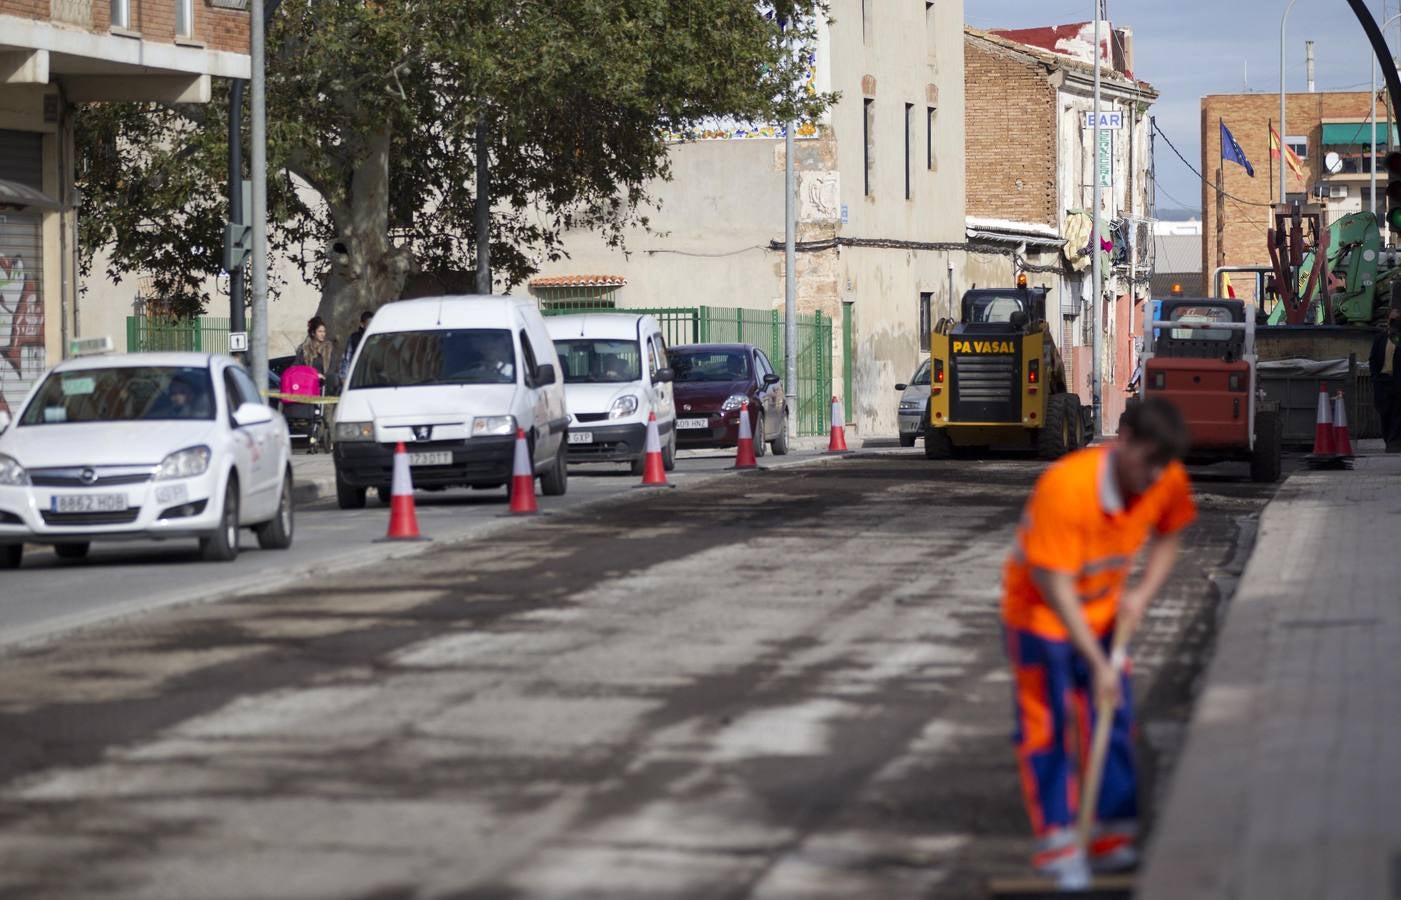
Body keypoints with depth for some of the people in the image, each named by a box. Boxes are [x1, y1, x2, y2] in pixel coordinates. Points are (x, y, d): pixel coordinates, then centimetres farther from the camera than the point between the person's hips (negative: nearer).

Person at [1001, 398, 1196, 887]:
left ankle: (1114, 841, 14)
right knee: (1047, 730, -6)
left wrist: (1143, 593, -13)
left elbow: (1168, 535, 6)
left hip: (1104, 612, 6)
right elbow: (1054, 585, -32)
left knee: (1113, 724, 5)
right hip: (1040, 612, -6)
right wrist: (1097, 664, -32)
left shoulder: (1168, 481, -17)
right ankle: (1058, 849, -1)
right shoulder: (1065, 486, -35)